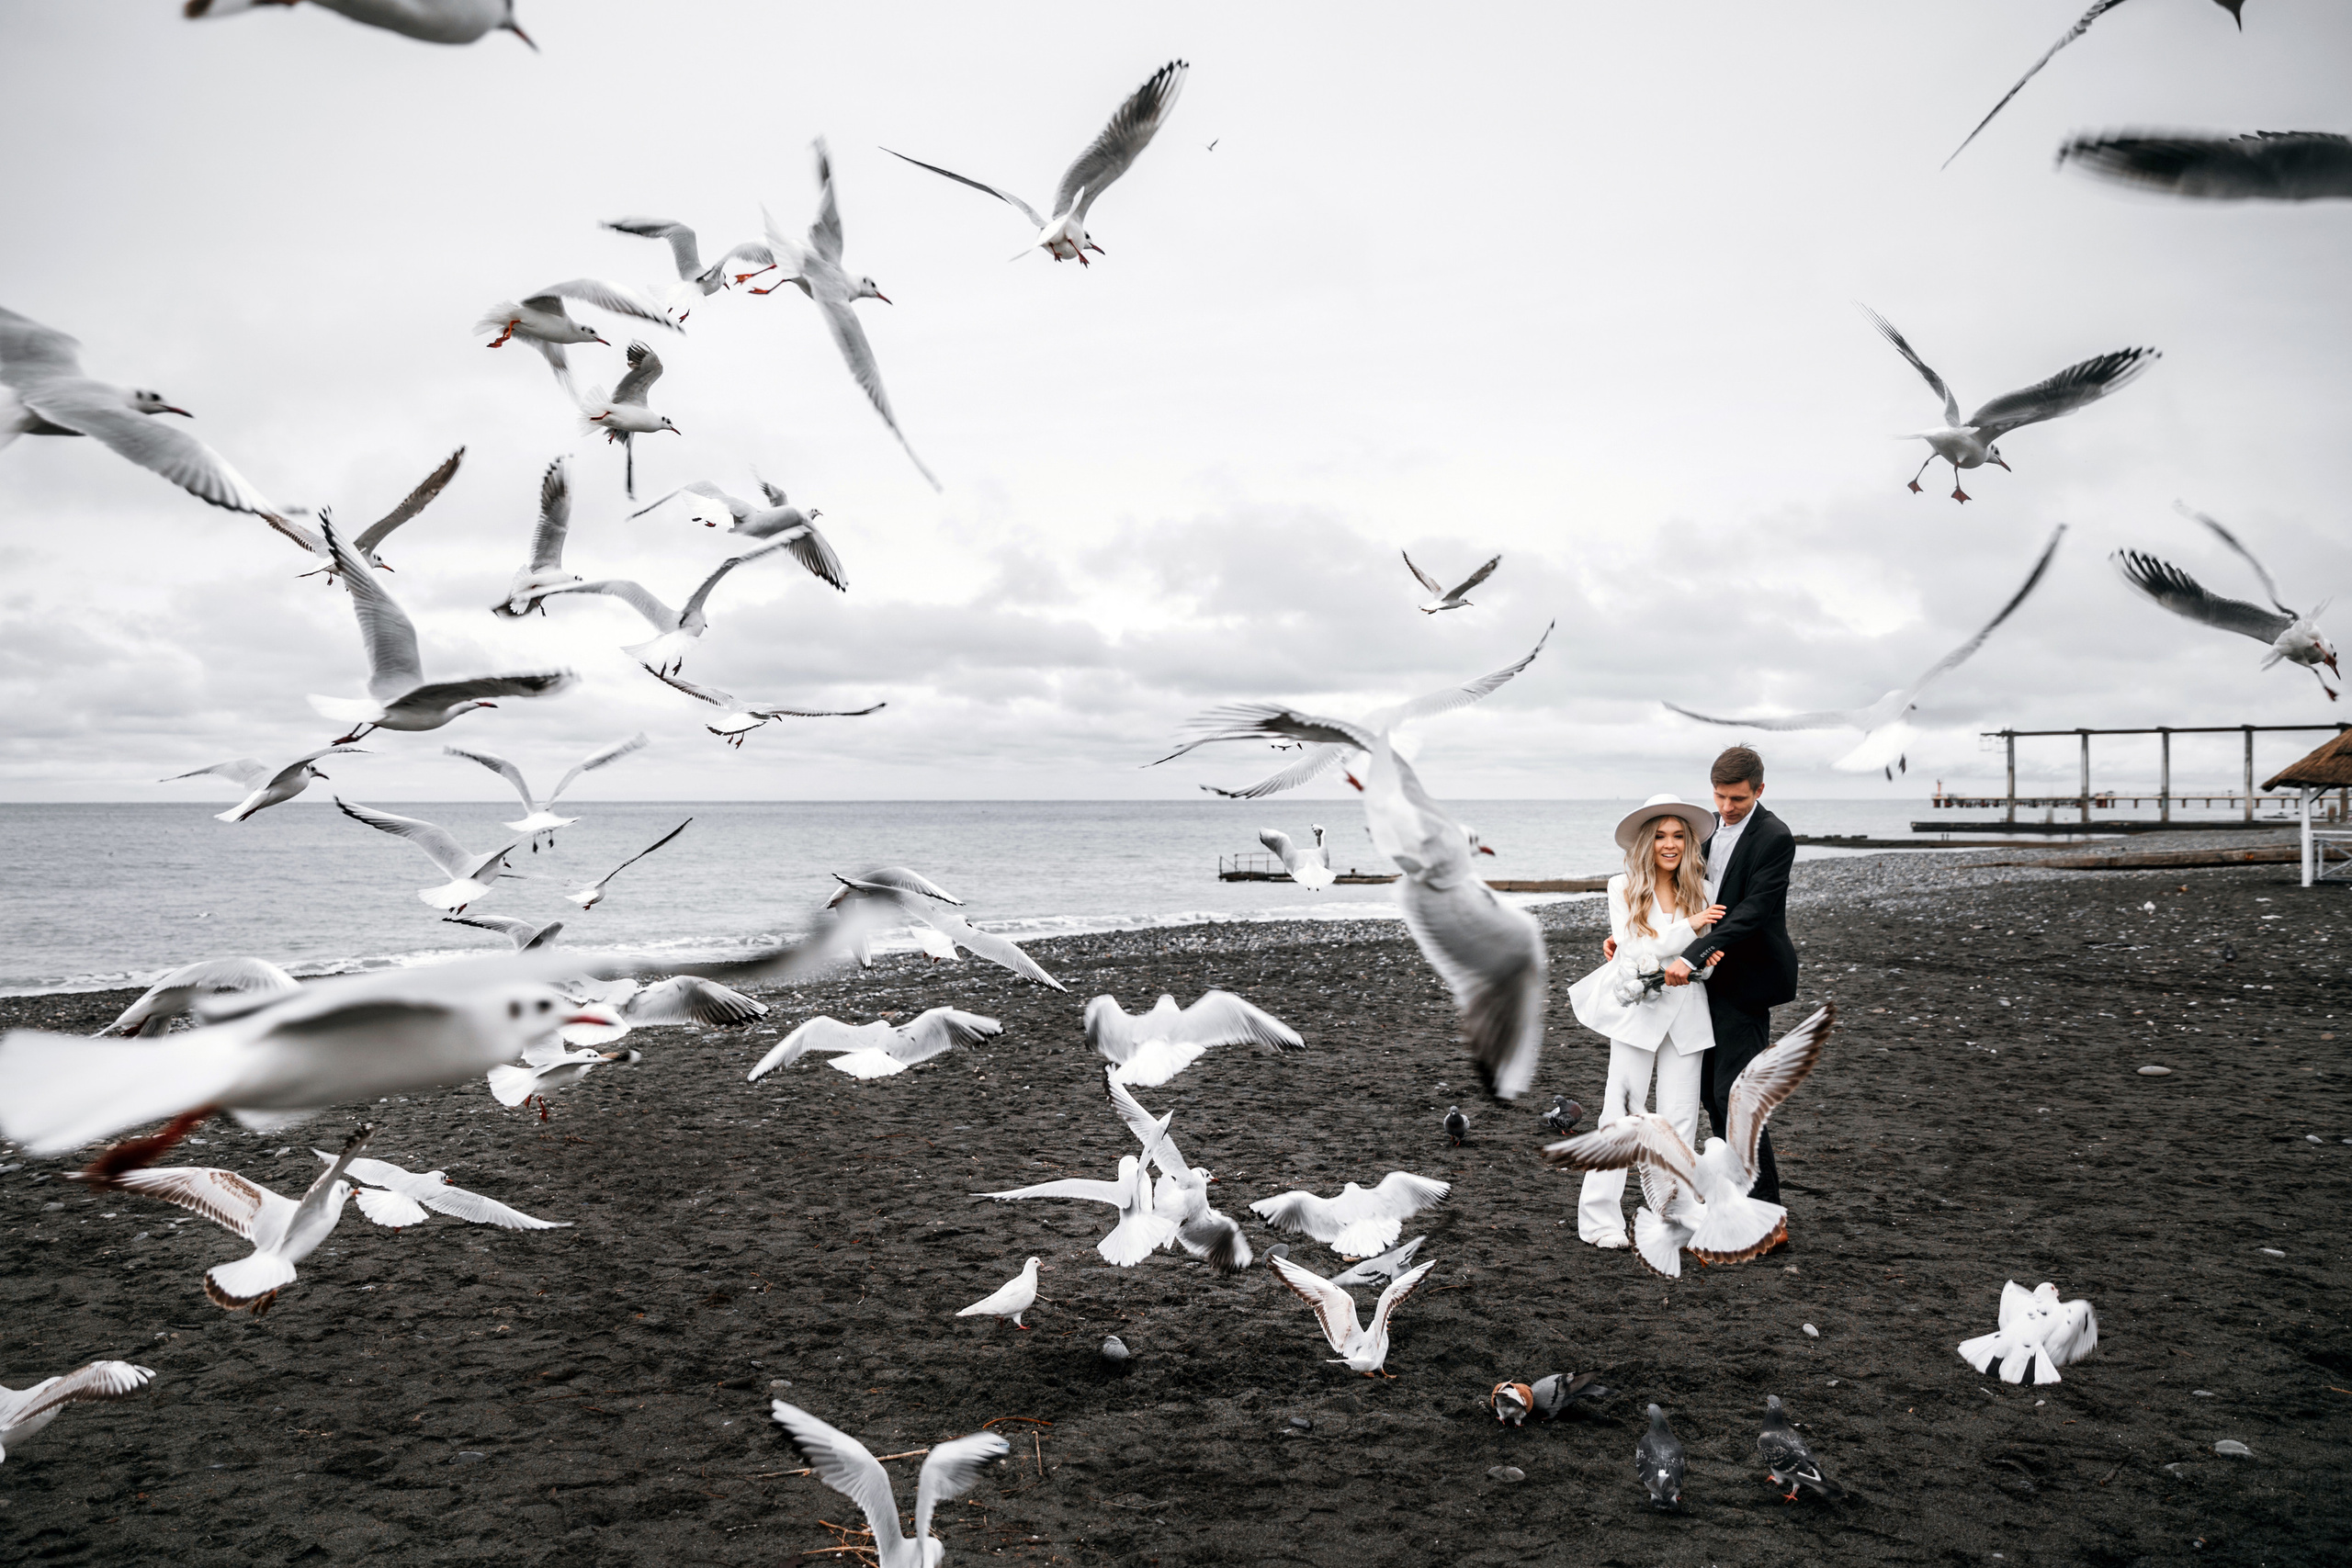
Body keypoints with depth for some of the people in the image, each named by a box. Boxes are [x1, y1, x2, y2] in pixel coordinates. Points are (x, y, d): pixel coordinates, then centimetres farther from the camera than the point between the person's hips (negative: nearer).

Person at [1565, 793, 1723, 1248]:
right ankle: (1600, 1219, 3)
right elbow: (1633, 953, -7)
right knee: (1621, 1115, -3)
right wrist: (1688, 927, -15)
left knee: (1680, 1119, 1)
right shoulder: (1624, 888, 1)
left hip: (1686, 1014, 3)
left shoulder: (1699, 888, 8)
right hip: (1636, 1009, -3)